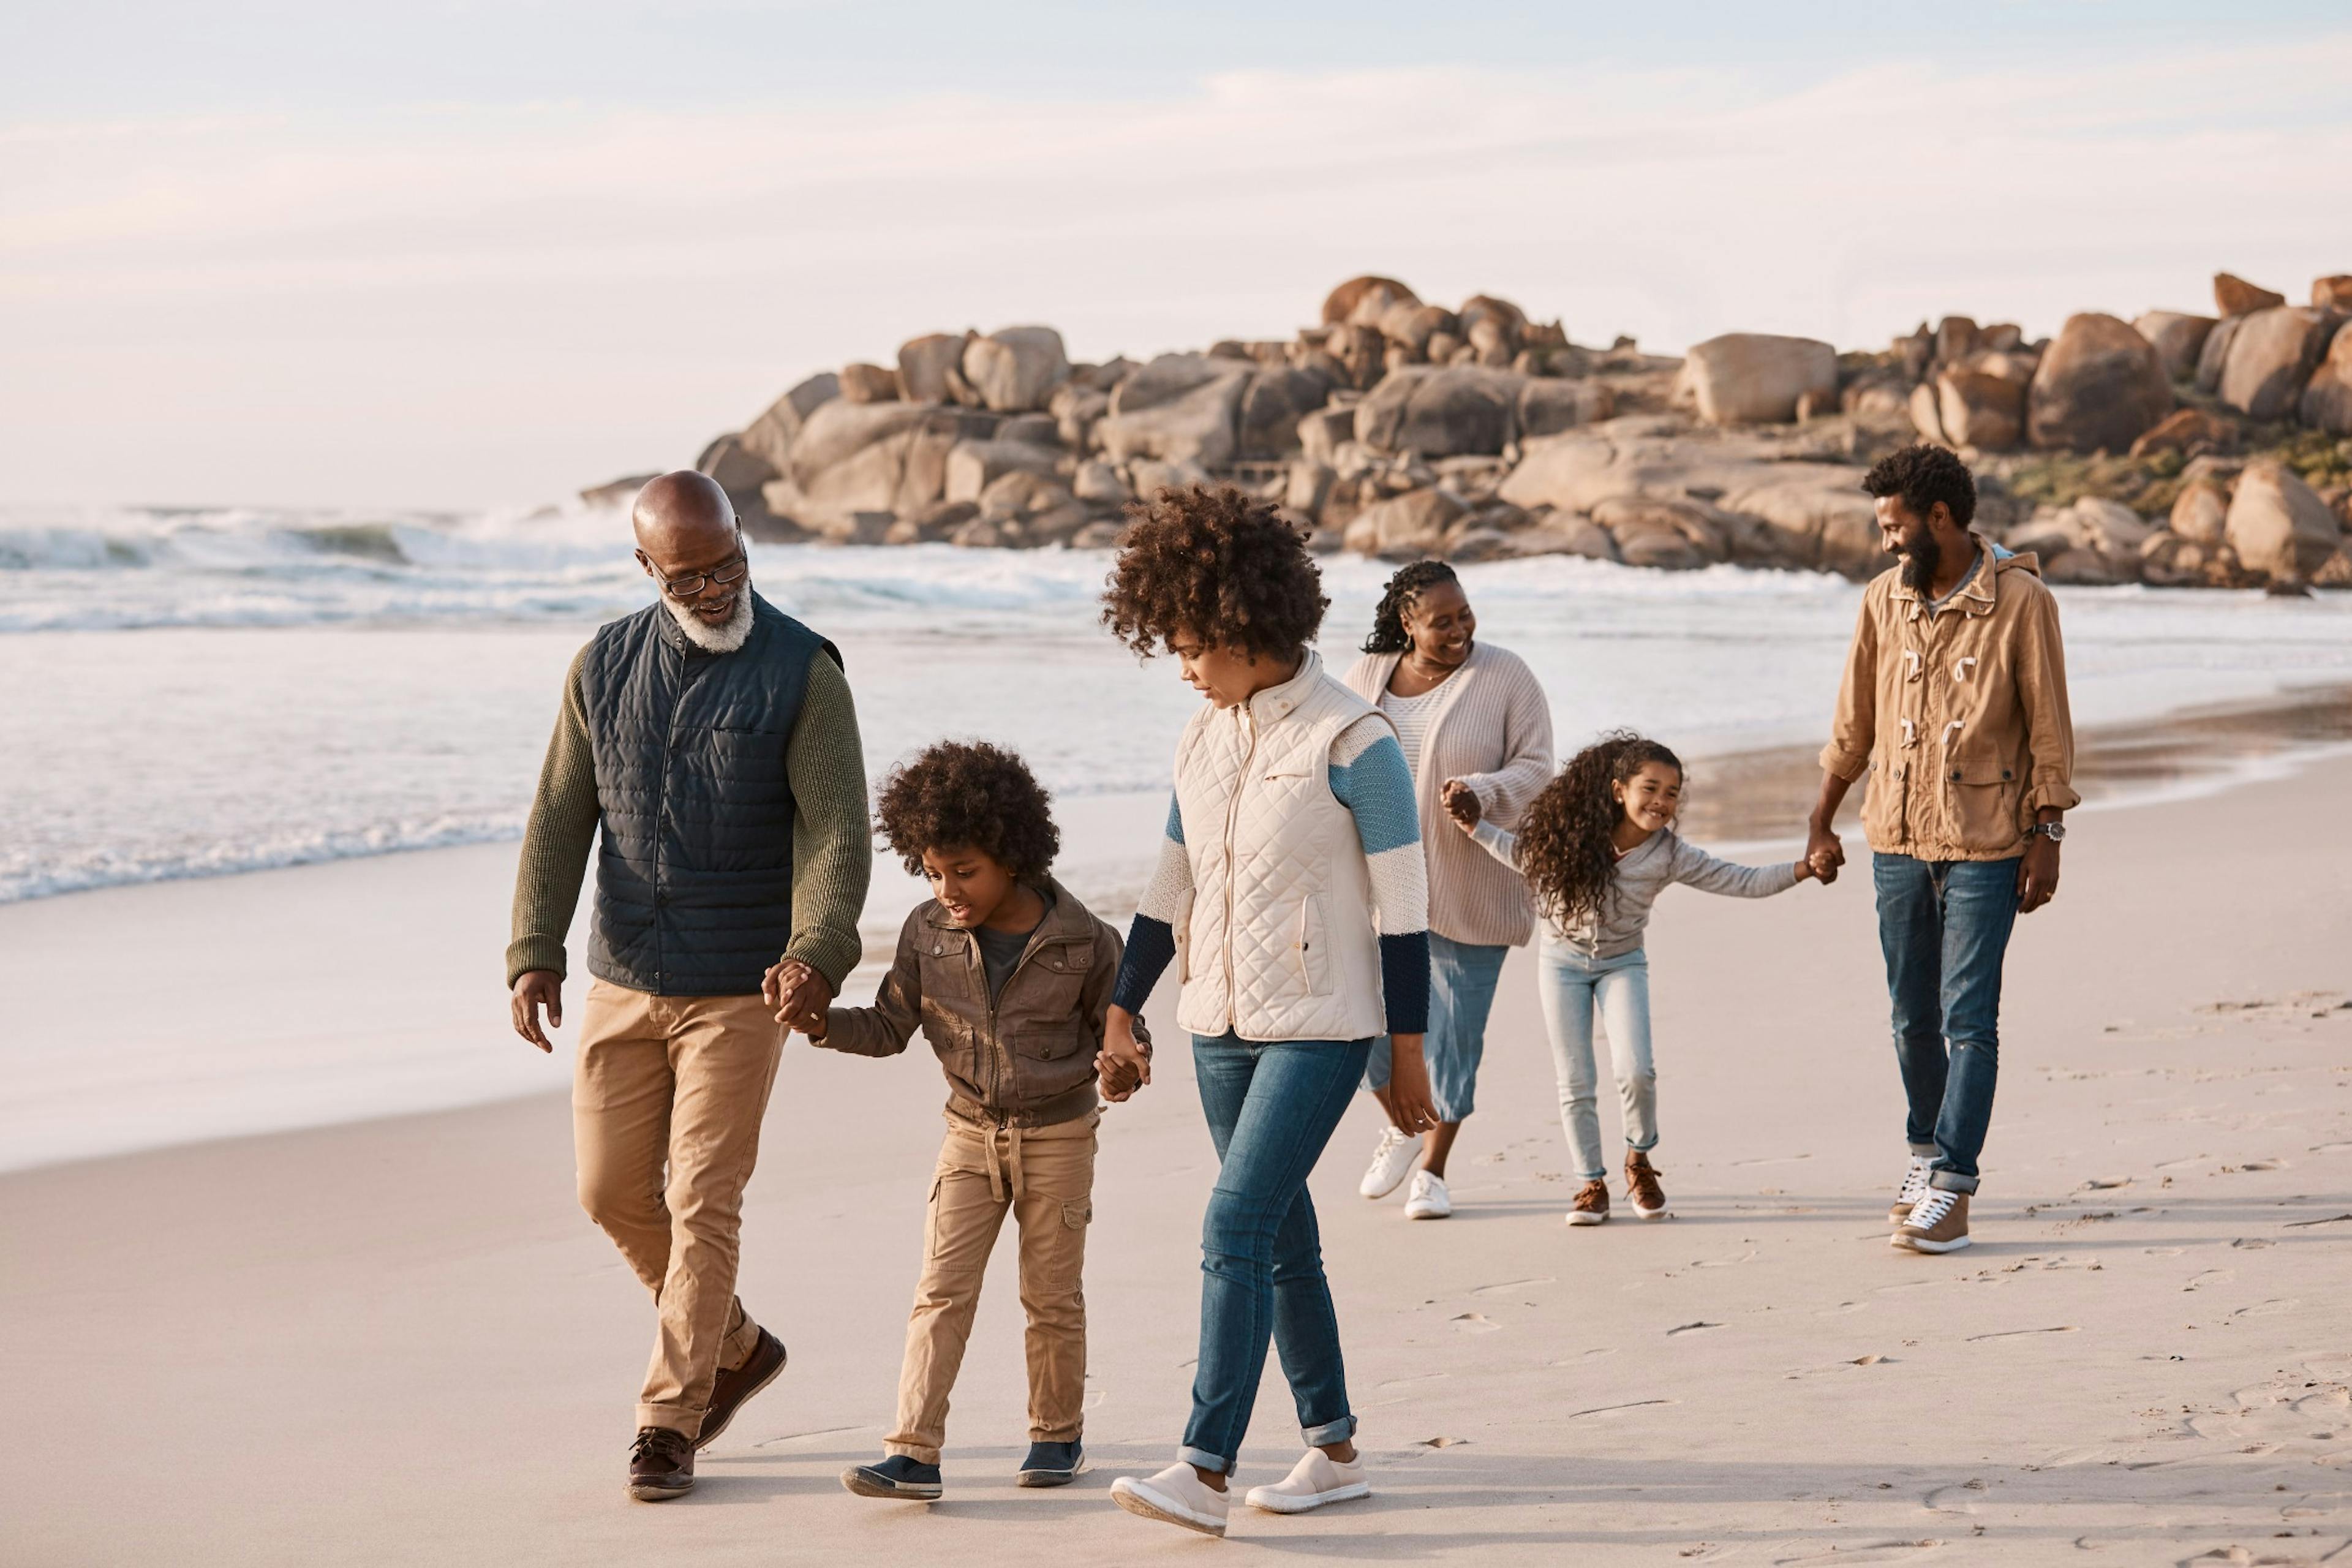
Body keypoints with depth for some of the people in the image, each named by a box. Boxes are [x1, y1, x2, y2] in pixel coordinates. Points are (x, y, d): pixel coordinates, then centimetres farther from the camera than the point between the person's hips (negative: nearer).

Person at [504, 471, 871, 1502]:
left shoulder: (804, 672, -11)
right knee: (613, 1190, 10)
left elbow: (835, 830, -18)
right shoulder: (604, 666, 2)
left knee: (703, 1203, -3)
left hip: (741, 989, -5)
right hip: (624, 981, 5)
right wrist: (534, 953, -11)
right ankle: (735, 1348, 32)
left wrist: (818, 951, -35)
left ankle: (668, 1426, 8)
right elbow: (561, 820, 1)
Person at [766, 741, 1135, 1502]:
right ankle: (913, 1452, -8)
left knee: (1051, 1293, 8)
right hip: (972, 1132, 2)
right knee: (941, 1290, -5)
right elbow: (889, 1028, 2)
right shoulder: (929, 933, -6)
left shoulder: (1081, 942, -14)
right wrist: (819, 1021, -14)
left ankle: (1057, 1432, 27)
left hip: (1059, 1134, -2)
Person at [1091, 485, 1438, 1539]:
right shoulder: (1204, 740, 8)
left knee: (1236, 1226, -15)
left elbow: (1403, 905, -10)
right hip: (1221, 1022, 7)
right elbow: (1169, 891, 15)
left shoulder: (1350, 741, -12)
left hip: (1319, 1026, -7)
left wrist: (1407, 1052, -9)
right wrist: (1120, 1017, 16)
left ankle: (1206, 1470, -15)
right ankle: (1335, 1449, 22)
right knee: (1282, 1240, 11)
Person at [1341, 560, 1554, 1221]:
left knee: (1453, 1031, 1)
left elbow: (1535, 767, -6)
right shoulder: (1367, 677, 4)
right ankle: (1401, 1125, 30)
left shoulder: (1505, 678, -5)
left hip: (1468, 889, -3)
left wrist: (1482, 793, -25)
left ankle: (1433, 1169, 17)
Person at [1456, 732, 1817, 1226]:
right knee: (1575, 1080, -1)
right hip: (1564, 960, 0)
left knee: (1636, 1070, -17)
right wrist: (1475, 827, -1)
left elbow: (1742, 882, -15)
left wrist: (1802, 870, -26)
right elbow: (1525, 853, 6)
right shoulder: (1574, 835, -14)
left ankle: (1639, 1159, 10)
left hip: (1622, 962, 0)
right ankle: (1592, 1183, 12)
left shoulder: (1671, 855, -15)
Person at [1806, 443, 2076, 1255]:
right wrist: (1822, 823, 16)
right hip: (1897, 838, 5)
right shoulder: (1884, 600, 4)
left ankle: (1951, 1186, -5)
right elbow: (1854, 722, 13)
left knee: (1969, 1019, -6)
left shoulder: (2022, 601, -9)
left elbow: (2049, 729, -5)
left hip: (1985, 845, -5)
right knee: (1912, 1016, 12)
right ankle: (1926, 1151, 27)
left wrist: (2047, 836, -7)